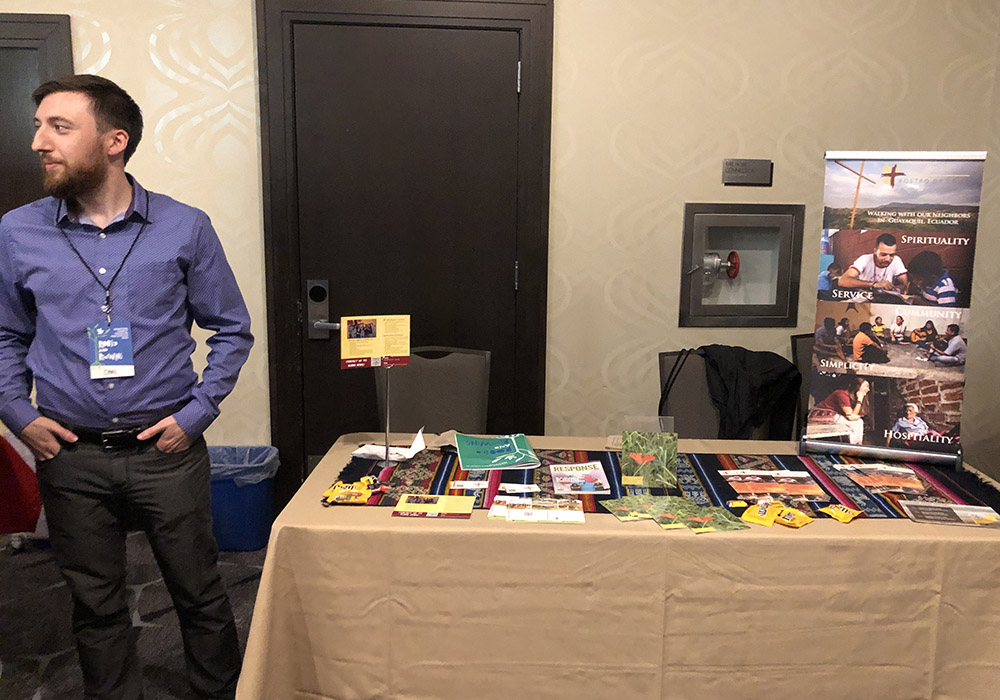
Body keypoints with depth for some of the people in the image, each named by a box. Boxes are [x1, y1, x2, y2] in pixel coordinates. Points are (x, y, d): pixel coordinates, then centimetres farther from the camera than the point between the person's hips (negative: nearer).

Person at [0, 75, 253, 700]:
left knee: (200, 594, 11)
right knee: (97, 606, 16)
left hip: (168, 449, -1)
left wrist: (198, 413, -6)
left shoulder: (185, 228, -4)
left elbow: (232, 330, 2)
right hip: (70, 455, 2)